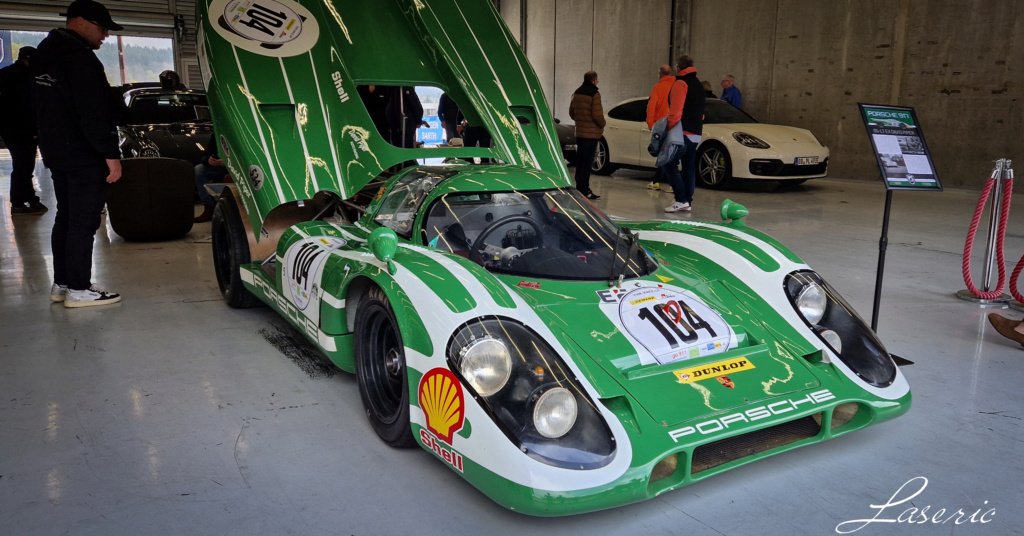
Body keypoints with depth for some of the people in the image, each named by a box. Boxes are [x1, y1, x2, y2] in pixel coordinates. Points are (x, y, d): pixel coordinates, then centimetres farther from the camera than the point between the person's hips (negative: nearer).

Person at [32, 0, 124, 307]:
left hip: (55, 152, 10)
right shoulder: (80, 57, -18)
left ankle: (60, 284, 22)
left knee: (65, 218, 16)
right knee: (83, 223, -4)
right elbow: (92, 114, -23)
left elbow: (41, 105, 22)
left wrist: (51, 143, 25)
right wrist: (110, 154, -21)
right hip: (85, 157, -10)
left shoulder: (44, 53, 15)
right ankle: (78, 290, 0)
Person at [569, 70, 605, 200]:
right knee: (587, 162, -5)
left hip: (579, 132, 8)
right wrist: (602, 125, -1)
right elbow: (597, 114, -19)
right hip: (591, 133, -8)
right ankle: (584, 189, -6)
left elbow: (571, 112, 16)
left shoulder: (577, 92, 10)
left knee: (580, 161, 15)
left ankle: (580, 186, 22)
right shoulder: (594, 94, -14)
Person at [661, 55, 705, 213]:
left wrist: (670, 128, -13)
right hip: (696, 133, 9)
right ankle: (687, 202, 11)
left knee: (668, 164, -6)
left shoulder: (680, 83, -9)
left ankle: (681, 200, -13)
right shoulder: (698, 85, 20)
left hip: (683, 133, -9)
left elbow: (675, 111, -18)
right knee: (689, 167, 10)